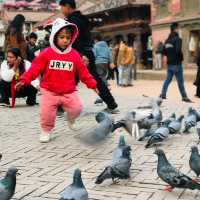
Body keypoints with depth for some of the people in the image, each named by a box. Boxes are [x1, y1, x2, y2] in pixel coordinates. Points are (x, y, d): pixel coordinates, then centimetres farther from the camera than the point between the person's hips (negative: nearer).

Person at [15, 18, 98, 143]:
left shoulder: (75, 55, 0)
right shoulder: (46, 53, -6)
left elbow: (83, 72, 4)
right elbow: (35, 68, -8)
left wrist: (92, 84, 2)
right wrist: (24, 80, -18)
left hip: (69, 92, 2)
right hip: (49, 91, -1)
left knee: (77, 109, -6)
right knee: (47, 113, -9)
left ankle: (71, 120, 30)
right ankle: (46, 130, 18)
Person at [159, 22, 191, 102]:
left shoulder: (167, 40, 10)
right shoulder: (177, 39, -14)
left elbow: (164, 51, 13)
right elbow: (178, 51, -24)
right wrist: (181, 58, -10)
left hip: (169, 63, 7)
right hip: (176, 64, -7)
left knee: (168, 79, 13)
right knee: (180, 81, -1)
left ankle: (163, 94, 12)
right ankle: (184, 97, 5)